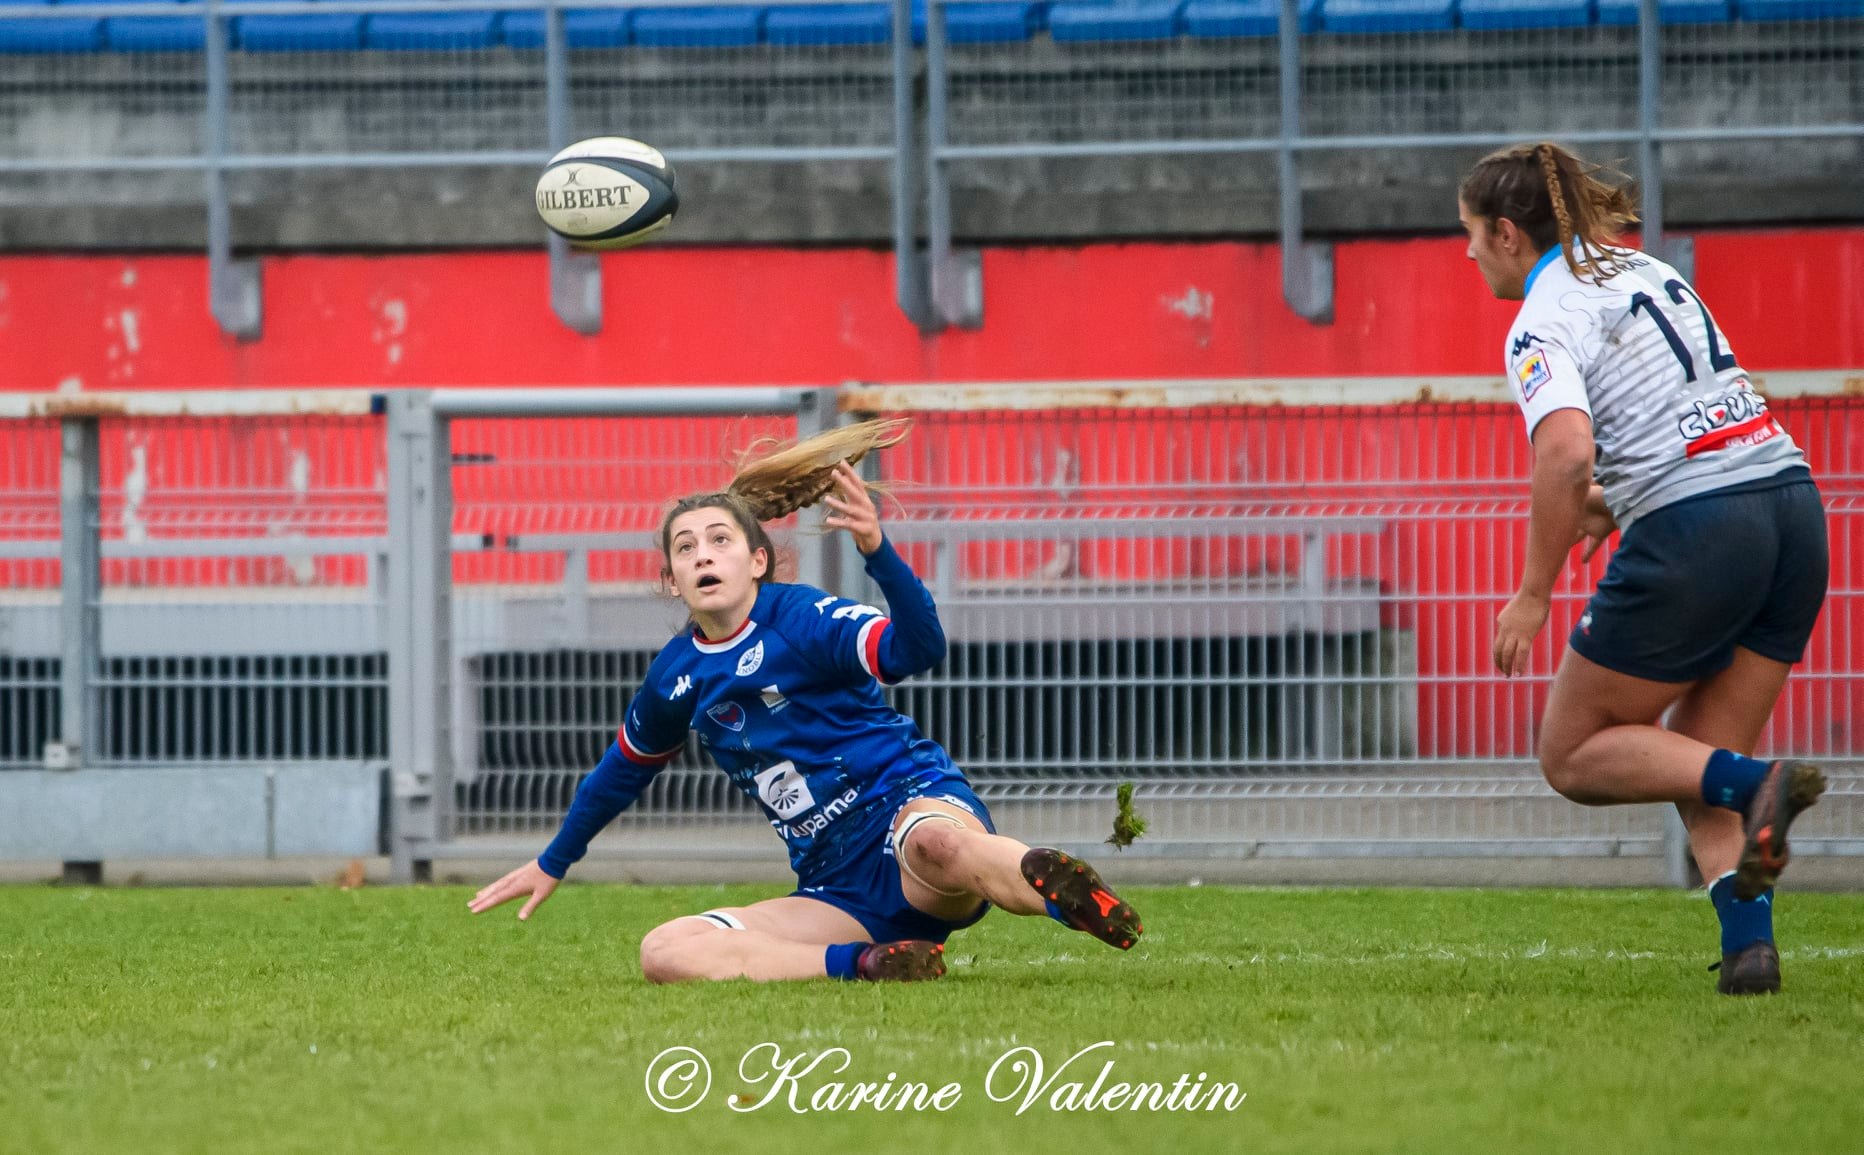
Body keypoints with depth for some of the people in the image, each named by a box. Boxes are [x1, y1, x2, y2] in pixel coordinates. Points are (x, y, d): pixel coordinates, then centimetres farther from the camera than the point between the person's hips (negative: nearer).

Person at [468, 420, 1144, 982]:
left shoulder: (803, 618, -6)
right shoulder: (676, 679, 12)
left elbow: (917, 649, -24)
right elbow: (624, 769, 32)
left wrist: (877, 552, -41)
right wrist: (554, 862, 44)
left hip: (910, 803, -6)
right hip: (840, 891, 6)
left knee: (934, 842, -46)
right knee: (664, 954, -20)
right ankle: (867, 964, -29)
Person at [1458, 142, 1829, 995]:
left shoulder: (1543, 323, -7)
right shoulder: (1645, 270, 19)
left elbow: (1567, 452, -23)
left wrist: (1533, 593, -15)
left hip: (1695, 534, -8)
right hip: (1791, 504, 8)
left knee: (1572, 755, 7)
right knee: (1696, 766, 15)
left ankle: (1753, 784, -16)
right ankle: (1749, 939, -7)